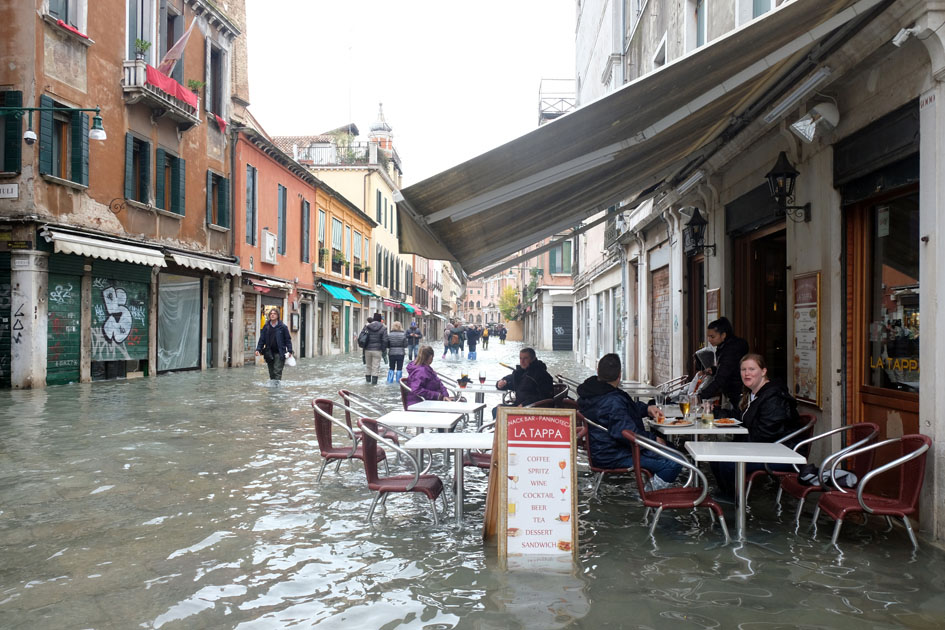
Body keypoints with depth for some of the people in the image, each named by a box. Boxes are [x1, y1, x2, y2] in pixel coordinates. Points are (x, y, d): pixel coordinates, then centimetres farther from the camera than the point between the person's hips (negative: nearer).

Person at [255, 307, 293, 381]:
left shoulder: (283, 327, 0)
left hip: (279, 353, -4)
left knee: (277, 372, -11)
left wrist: (289, 351, -7)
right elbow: (262, 339, 10)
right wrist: (258, 349, -1)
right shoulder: (266, 327, 9)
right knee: (271, 373, 10)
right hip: (269, 353, 4)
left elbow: (288, 339, 1)